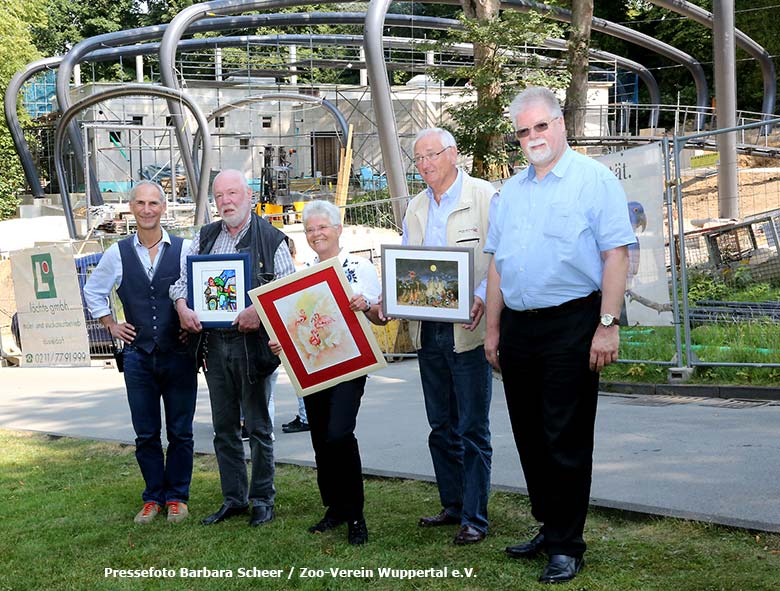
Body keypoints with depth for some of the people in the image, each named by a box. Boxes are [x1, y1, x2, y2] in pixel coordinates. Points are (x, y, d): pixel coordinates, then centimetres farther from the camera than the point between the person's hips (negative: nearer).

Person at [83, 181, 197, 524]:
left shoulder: (185, 250, -3)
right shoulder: (117, 254, 4)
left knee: (180, 432, 5)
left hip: (179, 354, -2)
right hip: (138, 355, 2)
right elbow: (93, 292, 18)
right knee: (146, 435, 8)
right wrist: (111, 325, 11)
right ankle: (153, 497, 21)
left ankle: (177, 496, 18)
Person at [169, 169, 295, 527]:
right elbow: (182, 278, 13)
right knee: (224, 428, 10)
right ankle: (233, 499, 21)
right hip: (214, 343, 5)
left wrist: (260, 313, -22)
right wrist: (182, 307, -7)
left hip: (253, 343, -4)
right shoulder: (204, 237, 12)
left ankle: (262, 499, 15)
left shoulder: (270, 239, -2)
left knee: (258, 427, 3)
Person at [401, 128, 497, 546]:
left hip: (468, 330, -7)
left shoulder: (485, 197, -4)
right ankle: (453, 505, 26)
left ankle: (474, 518, 4)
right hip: (427, 331, 7)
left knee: (472, 429, -3)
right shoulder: (416, 208, 15)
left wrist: (482, 297, -26)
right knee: (441, 427, 14)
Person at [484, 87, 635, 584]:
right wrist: (493, 329, 14)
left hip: (571, 324, -6)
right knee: (530, 437, 12)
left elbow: (616, 254, -10)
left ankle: (566, 545, 8)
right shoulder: (512, 190, 15)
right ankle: (548, 528, 26)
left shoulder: (595, 179, -4)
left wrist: (608, 325, -17)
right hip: (518, 328, 7)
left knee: (567, 441, -2)